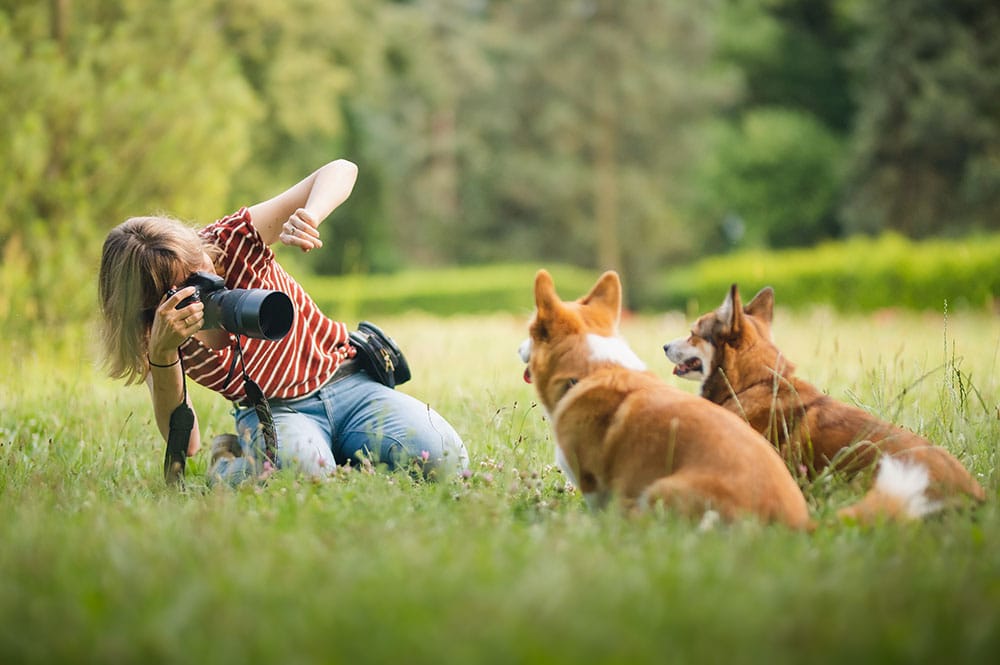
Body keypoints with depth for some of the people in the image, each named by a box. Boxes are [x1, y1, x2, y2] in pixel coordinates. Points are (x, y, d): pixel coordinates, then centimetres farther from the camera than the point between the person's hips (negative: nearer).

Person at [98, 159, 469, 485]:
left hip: (345, 382, 1)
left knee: (441, 459, -25)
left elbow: (341, 170, -18)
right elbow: (183, 444, -21)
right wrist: (161, 354, -35)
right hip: (269, 411, -1)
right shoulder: (158, 329, -13)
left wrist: (308, 217, -41)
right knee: (301, 469, -39)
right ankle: (230, 456, -6)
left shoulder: (229, 240, -15)